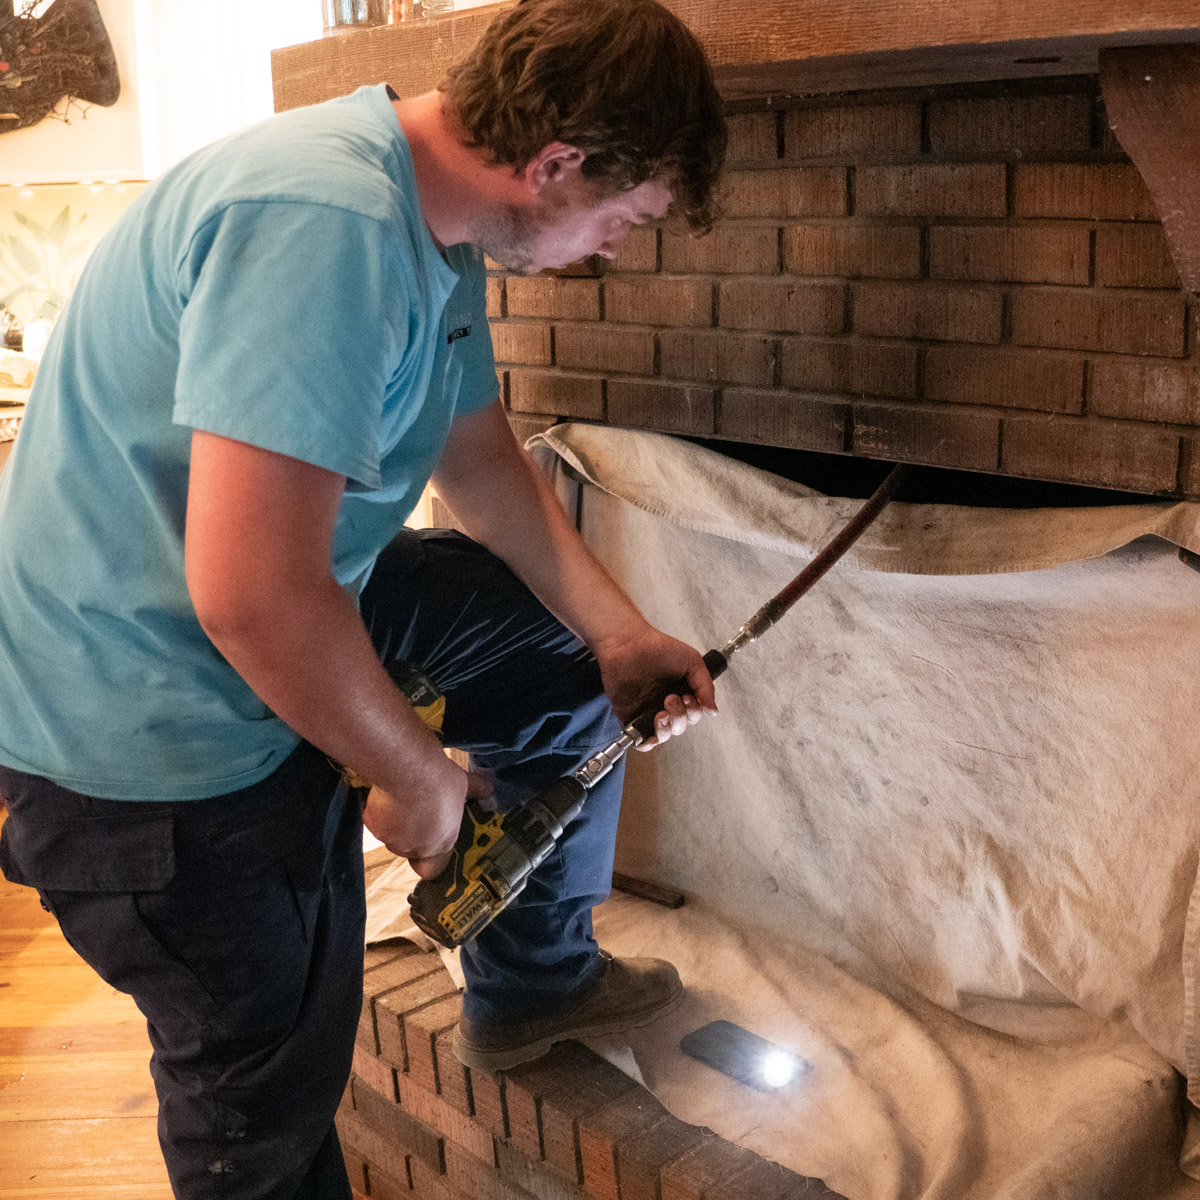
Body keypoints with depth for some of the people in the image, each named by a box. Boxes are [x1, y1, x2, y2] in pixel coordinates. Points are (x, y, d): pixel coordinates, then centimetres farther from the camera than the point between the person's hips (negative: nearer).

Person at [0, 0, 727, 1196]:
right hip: (142, 716, -9)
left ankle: (532, 982, 34)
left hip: (295, 599, 9)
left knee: (562, 666, 16)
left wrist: (623, 637, 14)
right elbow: (253, 597, -37)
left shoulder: (436, 230, 2)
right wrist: (418, 776, -19)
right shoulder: (324, 222, -32)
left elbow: (481, 458, 15)